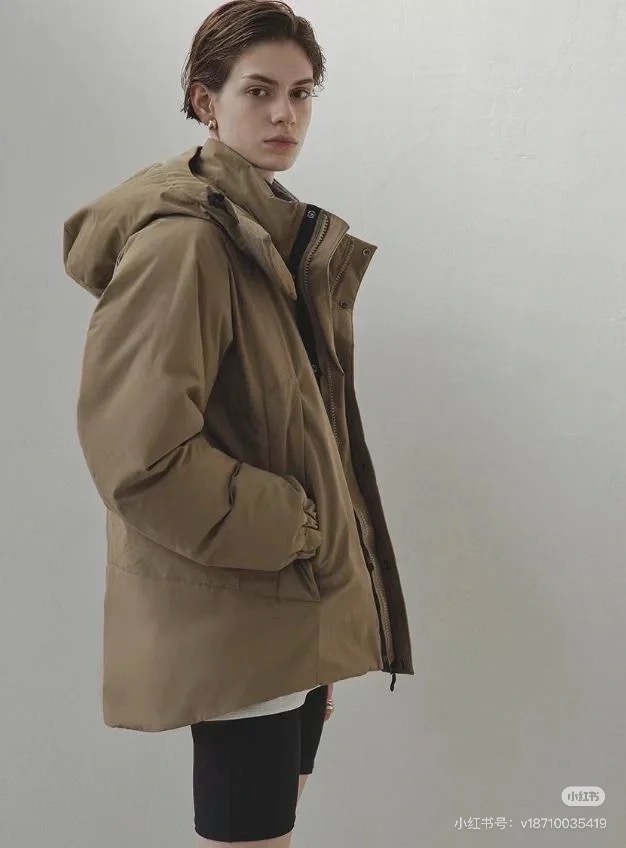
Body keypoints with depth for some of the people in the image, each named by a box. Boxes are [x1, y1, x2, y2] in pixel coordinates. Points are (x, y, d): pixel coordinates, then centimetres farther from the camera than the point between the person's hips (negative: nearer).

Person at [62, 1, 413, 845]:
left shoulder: (280, 234, 12)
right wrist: (297, 531, -16)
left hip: (299, 607, 9)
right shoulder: (182, 243, -18)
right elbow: (138, 454, -25)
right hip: (238, 611, -9)